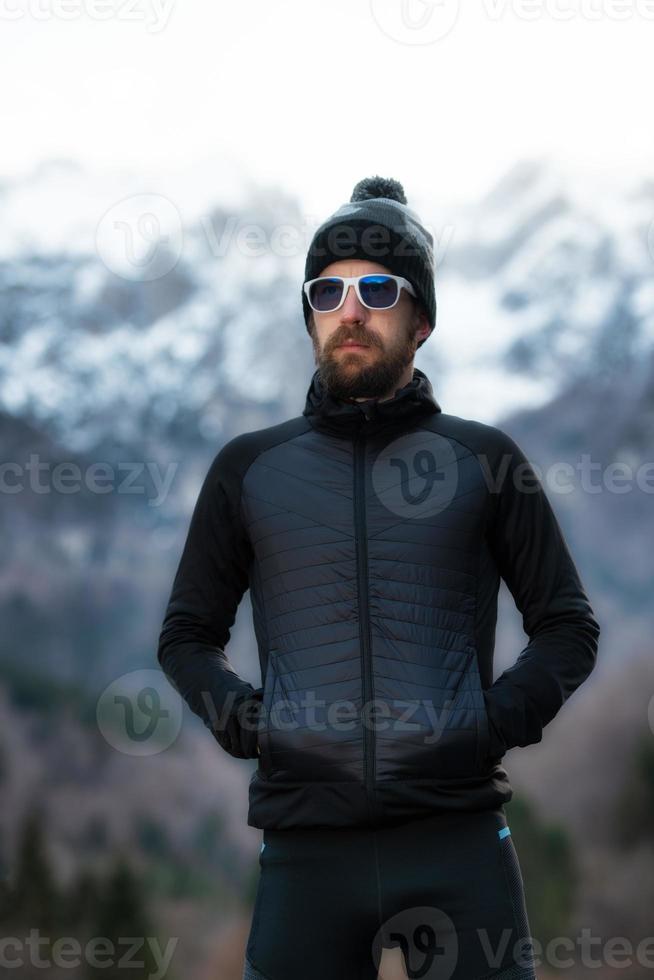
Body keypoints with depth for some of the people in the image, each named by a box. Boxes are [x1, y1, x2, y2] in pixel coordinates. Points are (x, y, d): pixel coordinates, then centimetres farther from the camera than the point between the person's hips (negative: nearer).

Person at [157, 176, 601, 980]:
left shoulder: (484, 460, 10)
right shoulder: (249, 467, 13)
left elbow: (568, 627, 13)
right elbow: (187, 634, 18)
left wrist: (501, 718, -4)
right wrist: (241, 721, 0)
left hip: (458, 838, -1)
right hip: (306, 844, 1)